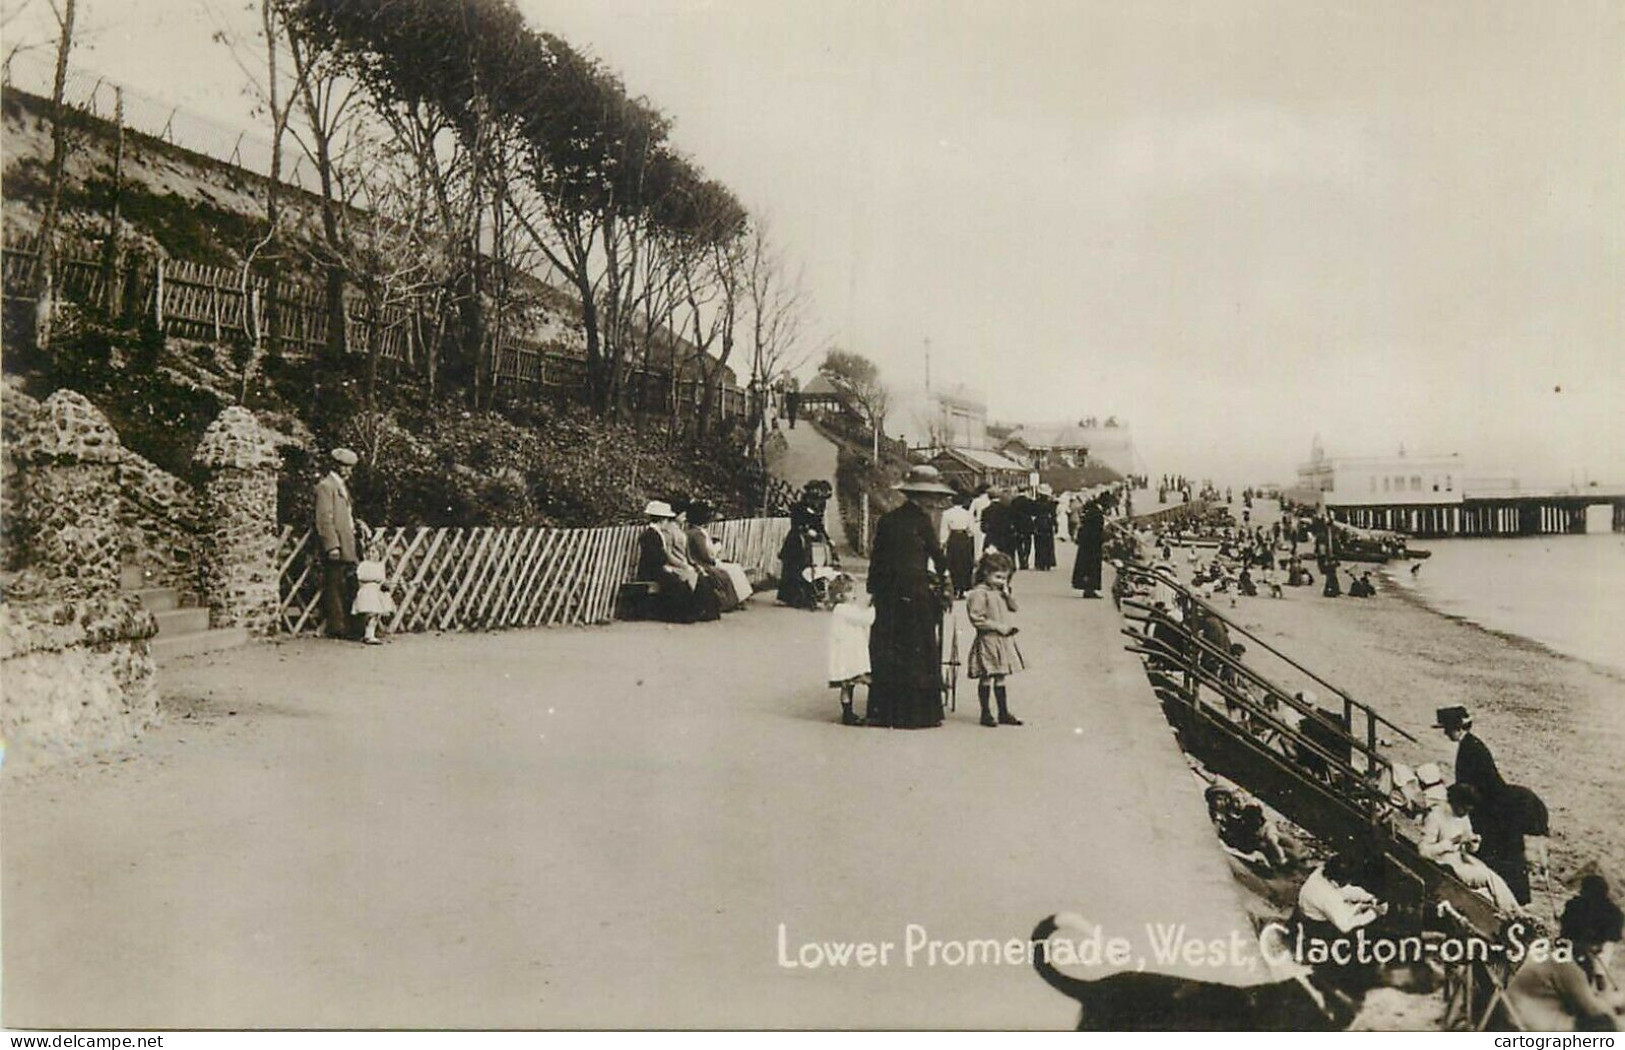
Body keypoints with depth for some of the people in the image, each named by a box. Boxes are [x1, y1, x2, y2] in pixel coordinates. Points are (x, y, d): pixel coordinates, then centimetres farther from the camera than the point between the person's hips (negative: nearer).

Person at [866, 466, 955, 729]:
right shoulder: (921, 522, -9)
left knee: (885, 655, 10)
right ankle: (919, 713, 7)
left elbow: (876, 558, 10)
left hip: (887, 597, 6)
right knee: (919, 655, 3)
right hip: (915, 596, -6)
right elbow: (938, 557, -1)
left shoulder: (886, 520, 8)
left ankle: (882, 710, 14)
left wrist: (875, 591, 16)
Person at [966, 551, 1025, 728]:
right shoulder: (979, 593, -14)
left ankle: (1004, 713, 19)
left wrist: (1007, 593, -2)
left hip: (1004, 640, 8)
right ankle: (986, 714, 9)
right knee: (986, 677, 1)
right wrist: (999, 626, -18)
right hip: (987, 640, -8)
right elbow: (976, 619, -19)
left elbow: (1013, 607, 14)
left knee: (1001, 677, 13)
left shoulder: (1000, 592, 11)